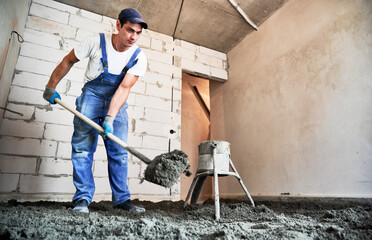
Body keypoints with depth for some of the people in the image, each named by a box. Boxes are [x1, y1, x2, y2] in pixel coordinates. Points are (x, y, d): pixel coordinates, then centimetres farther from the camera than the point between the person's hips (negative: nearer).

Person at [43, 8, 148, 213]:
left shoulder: (138, 57, -12)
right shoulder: (97, 42, -14)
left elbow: (123, 88, -18)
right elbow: (68, 61, 0)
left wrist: (110, 118, -27)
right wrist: (51, 87, 5)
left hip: (117, 101, 1)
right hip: (92, 94, -1)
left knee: (119, 151, -3)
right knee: (83, 146, -8)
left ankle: (121, 199, 4)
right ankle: (83, 198, 3)